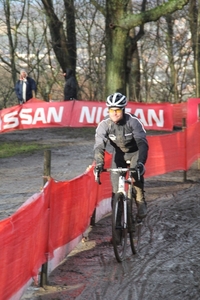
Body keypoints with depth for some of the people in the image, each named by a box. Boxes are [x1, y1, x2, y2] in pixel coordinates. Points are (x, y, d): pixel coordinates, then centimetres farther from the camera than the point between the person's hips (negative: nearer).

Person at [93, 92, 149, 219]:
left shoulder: (133, 121, -30)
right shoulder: (104, 124, -24)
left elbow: (142, 142, -36)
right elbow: (99, 145, -29)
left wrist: (141, 161, -50)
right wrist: (99, 163, -46)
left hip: (135, 152, -2)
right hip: (119, 153, 2)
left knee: (136, 173, -27)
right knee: (115, 178, -13)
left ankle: (141, 202, -10)